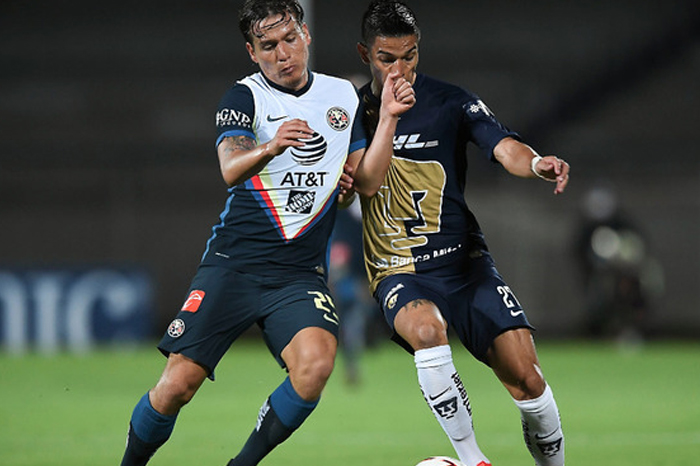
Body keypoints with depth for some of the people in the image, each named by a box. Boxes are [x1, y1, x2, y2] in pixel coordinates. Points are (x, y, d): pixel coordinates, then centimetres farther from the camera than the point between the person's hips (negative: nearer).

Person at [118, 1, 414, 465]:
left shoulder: (343, 95, 11)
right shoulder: (246, 96, -3)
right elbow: (231, 169, -22)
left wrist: (389, 118, 0)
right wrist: (270, 149, -44)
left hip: (301, 273, 2)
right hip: (233, 265, -2)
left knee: (316, 362, -27)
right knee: (179, 383, -10)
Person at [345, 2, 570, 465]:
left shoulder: (450, 101, -1)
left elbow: (505, 148, -16)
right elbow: (368, 185, 1)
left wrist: (536, 163, -38)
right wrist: (389, 114, -12)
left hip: (466, 263, 0)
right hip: (399, 273, 0)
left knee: (525, 377, -14)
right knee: (425, 328, -35)